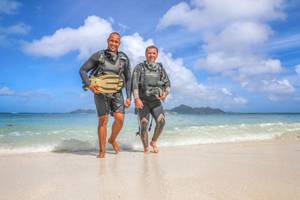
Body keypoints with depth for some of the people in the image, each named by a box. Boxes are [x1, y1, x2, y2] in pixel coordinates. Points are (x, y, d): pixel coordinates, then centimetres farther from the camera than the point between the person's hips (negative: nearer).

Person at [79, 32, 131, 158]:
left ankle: (112, 140, 21)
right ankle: (102, 150, 12)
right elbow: (83, 70, -2)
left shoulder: (124, 59, 2)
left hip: (116, 92, 2)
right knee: (103, 120, -2)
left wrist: (129, 97, -1)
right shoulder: (98, 55, -4)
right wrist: (89, 85, -18)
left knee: (120, 119, -9)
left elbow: (128, 79, 5)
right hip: (100, 92, -2)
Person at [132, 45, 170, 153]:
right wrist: (136, 99, -22)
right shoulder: (139, 67, 2)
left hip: (156, 101, 2)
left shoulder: (160, 68, 11)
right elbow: (134, 84, -8)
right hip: (143, 101, -2)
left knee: (161, 121, -18)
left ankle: (154, 141, 5)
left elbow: (167, 84, 9)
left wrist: (165, 94, -12)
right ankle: (146, 147, 8)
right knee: (144, 124, -11)